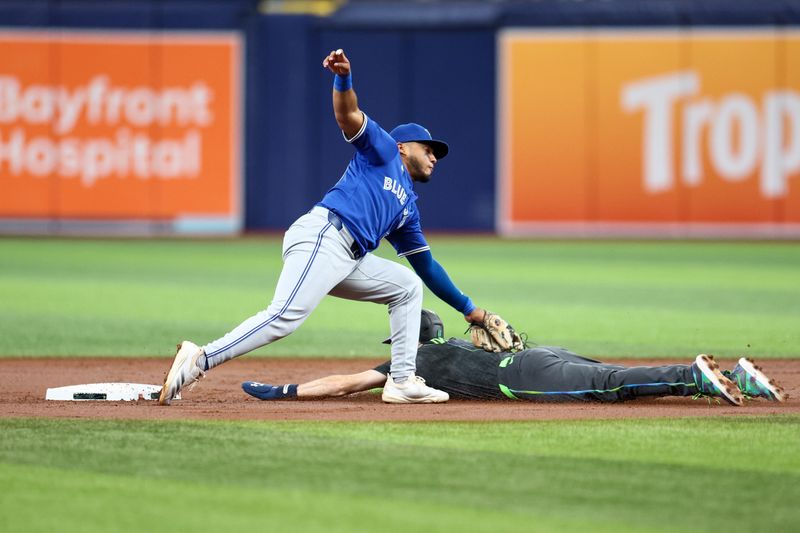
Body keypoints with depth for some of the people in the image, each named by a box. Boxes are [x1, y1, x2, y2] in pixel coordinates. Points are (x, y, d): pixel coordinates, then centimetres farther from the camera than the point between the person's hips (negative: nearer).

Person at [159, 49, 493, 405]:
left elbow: (427, 266, 37)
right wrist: (343, 77, -23)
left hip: (349, 262, 9)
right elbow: (347, 114, -2)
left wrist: (469, 309, 36)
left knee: (406, 285, 15)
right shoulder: (382, 150, 16)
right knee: (285, 317, -25)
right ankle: (200, 359, -29)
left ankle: (402, 381, 6)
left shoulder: (407, 208, 34)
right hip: (321, 237, -9)